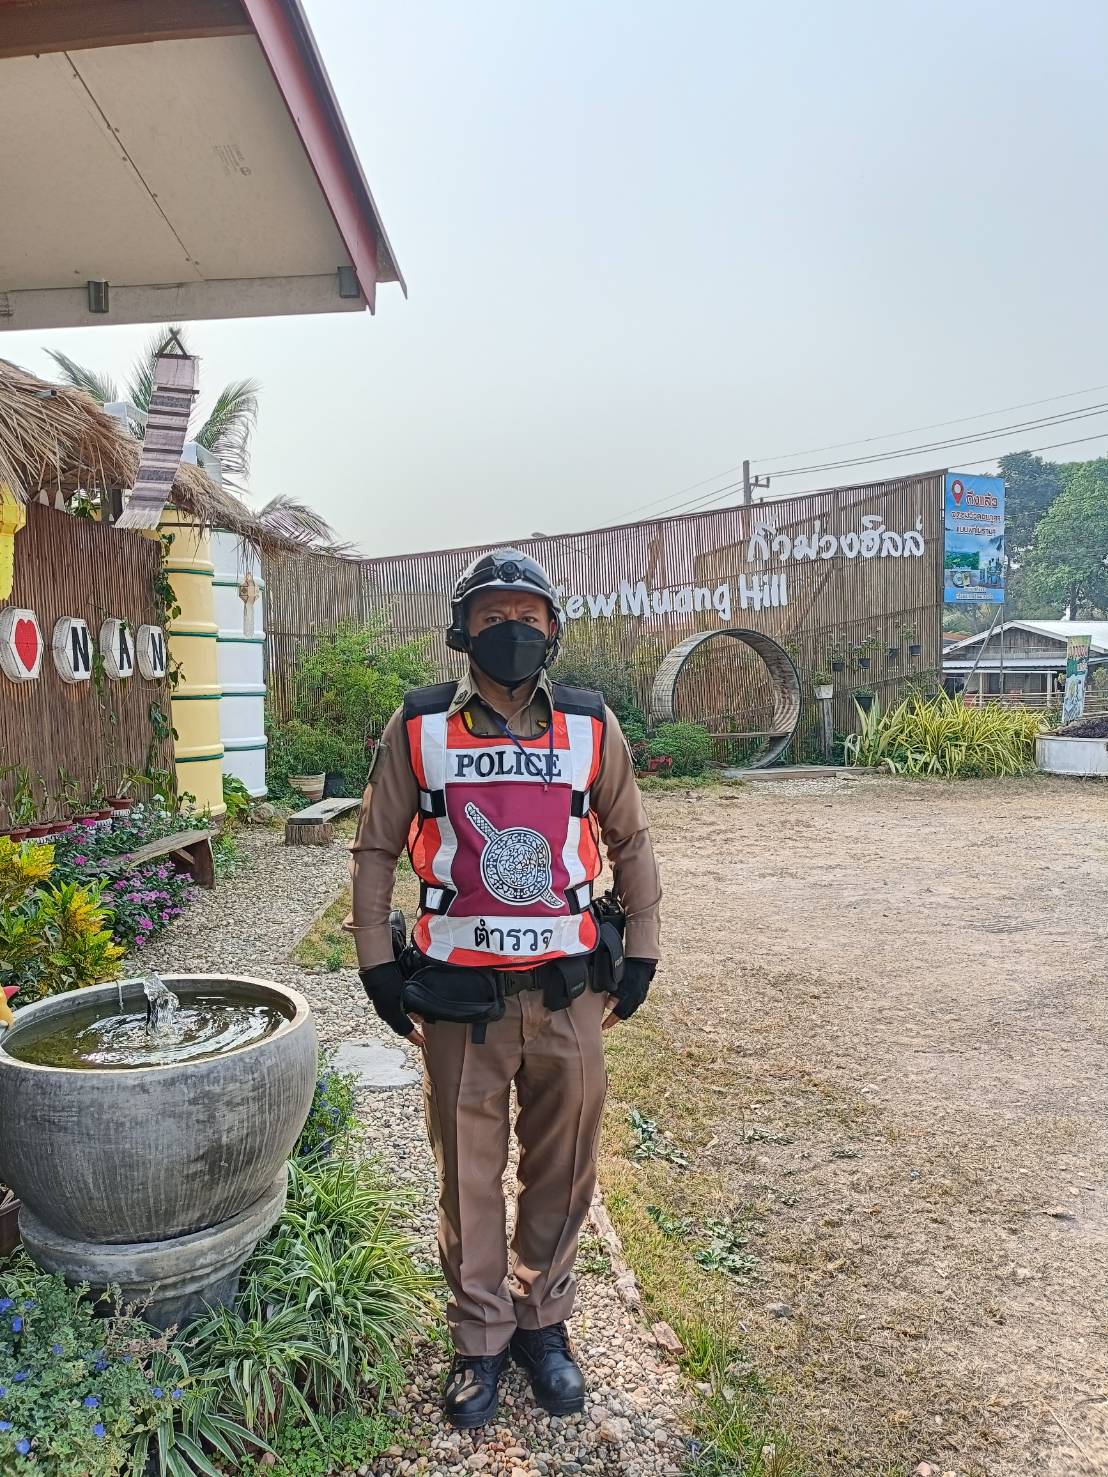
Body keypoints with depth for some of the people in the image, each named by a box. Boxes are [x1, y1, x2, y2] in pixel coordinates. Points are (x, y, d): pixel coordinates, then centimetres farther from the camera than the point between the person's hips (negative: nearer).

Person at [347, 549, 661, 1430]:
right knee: (468, 1174, 13)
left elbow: (630, 841, 9)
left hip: (568, 992, 1)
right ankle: (480, 1340, 35)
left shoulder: (592, 726, 0)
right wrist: (376, 962, 2)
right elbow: (377, 848, 4)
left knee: (561, 1169, 14)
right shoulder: (418, 727, -3)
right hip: (458, 995, -1)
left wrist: (641, 953, 8)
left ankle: (544, 1322, 38)